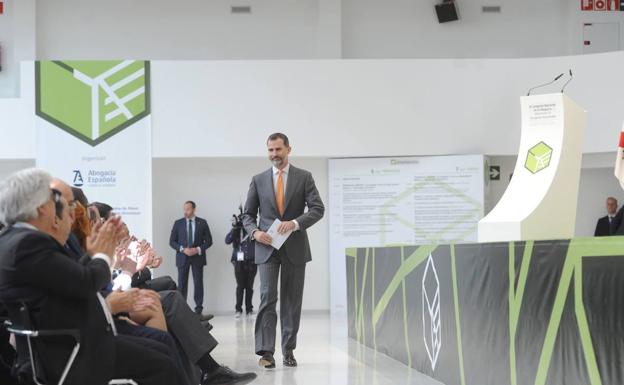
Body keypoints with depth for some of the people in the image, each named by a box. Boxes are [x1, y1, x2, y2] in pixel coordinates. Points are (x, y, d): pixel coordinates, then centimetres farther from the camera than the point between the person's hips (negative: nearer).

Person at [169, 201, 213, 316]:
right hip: (182, 257, 0)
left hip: (198, 257, 0)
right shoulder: (178, 223, 5)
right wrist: (183, 249, -12)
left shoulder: (202, 223, 4)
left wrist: (198, 249, -11)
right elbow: (172, 241, 4)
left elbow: (209, 241, 4)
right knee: (182, 284, -1)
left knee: (198, 283, 0)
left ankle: (199, 308, 4)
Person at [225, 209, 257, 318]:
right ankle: (238, 309, 2)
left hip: (251, 262, 0)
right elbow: (227, 241, -4)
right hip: (239, 261, 0)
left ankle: (249, 309, 8)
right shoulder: (236, 230, 7)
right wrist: (234, 228, -12)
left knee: (249, 286, 2)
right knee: (240, 286, -2)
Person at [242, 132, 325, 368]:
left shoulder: (304, 177, 4)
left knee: (292, 300, 5)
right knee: (267, 297, -10)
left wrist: (295, 223, -19)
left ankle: (288, 351, 12)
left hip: (295, 248, 0)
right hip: (267, 247, 0)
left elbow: (318, 209, -4)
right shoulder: (258, 180, 8)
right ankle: (265, 351, -13)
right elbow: (248, 215, 11)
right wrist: (255, 232, -10)